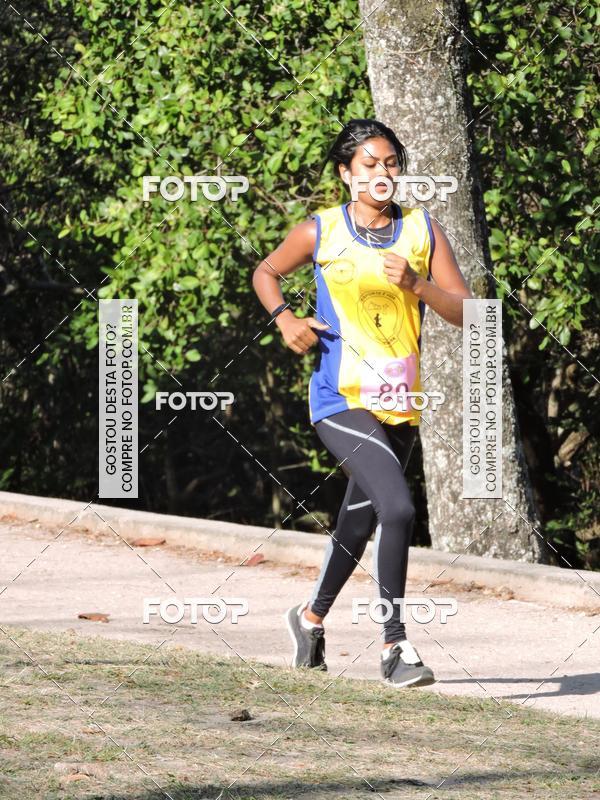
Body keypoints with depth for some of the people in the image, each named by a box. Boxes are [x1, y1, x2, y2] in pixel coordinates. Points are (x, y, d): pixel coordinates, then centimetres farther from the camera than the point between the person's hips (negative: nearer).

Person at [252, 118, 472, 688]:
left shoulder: (422, 231, 3)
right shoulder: (321, 232, -2)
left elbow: (465, 313, 0)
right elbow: (265, 273, 15)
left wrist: (417, 285, -17)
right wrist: (284, 319, -4)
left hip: (401, 404, 5)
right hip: (341, 399, -4)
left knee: (360, 522, 19)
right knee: (398, 508, -23)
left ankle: (311, 616, 44)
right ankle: (394, 646, -15)